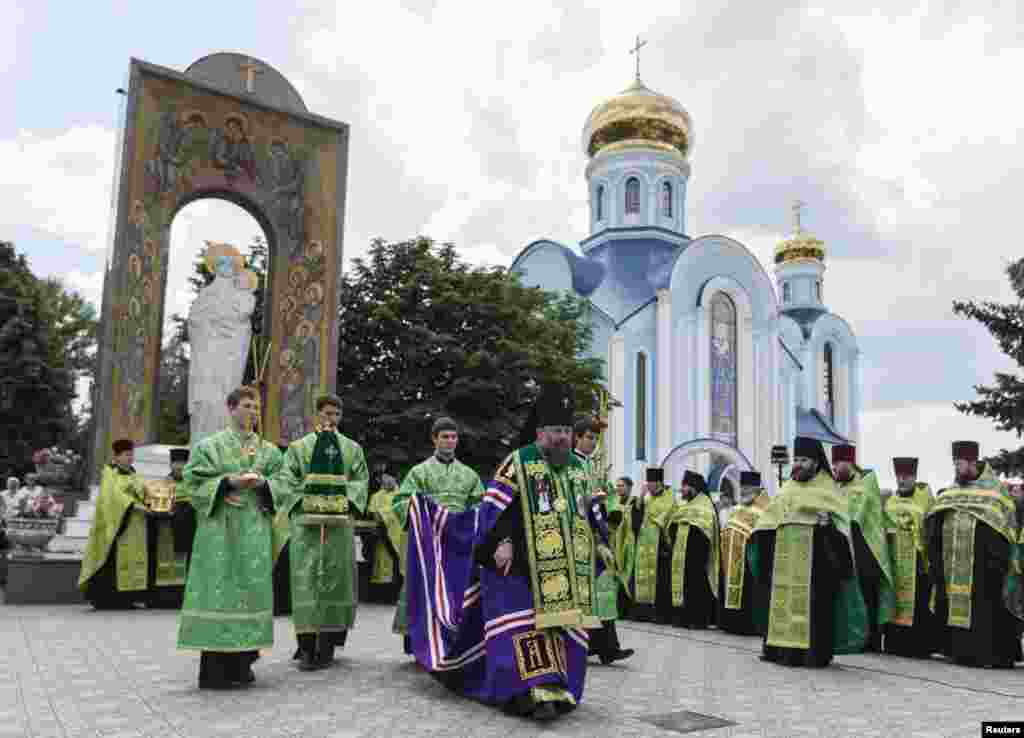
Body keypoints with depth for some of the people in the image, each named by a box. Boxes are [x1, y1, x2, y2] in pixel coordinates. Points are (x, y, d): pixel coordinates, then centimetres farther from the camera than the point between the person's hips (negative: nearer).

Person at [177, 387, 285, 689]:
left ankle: (241, 663, 11)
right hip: (220, 528, -3)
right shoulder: (209, 445, 4)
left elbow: (280, 485, 9)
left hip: (255, 528, 4)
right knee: (219, 587, -7)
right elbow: (195, 482, -3)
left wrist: (262, 482, -11)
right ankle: (214, 668, -2)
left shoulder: (268, 449, 14)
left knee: (250, 587, 2)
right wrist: (227, 481, -17)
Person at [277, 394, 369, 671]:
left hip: (340, 521, 2)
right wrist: (304, 505, -11)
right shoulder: (299, 447, 8)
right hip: (306, 521, -1)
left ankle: (328, 643, 9)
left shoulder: (352, 448, 13)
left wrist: (347, 503, -7)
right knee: (306, 579, -5)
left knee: (336, 577, 1)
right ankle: (306, 645, -2)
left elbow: (361, 480, 9)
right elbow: (286, 480, 1)